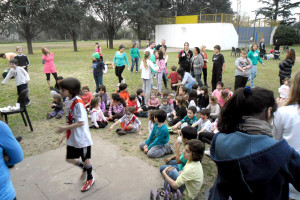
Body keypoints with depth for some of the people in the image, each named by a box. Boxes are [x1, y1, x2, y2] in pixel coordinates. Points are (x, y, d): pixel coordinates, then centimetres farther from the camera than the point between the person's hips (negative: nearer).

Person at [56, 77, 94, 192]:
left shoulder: (78, 103, -24)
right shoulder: (67, 101, 1)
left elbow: (81, 122, -27)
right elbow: (70, 120, 9)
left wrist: (64, 128, -21)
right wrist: (65, 134, 9)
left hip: (82, 138, -7)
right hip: (72, 138, 7)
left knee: (86, 159, 13)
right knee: (70, 159, 16)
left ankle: (90, 179, 38)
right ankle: (84, 168, 46)